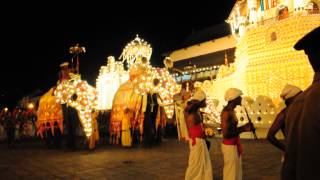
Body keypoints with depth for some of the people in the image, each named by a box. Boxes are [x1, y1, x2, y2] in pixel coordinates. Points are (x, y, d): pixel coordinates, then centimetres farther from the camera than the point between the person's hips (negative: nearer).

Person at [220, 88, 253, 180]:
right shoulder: (226, 112, -19)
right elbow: (226, 134, -24)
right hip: (229, 146, -10)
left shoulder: (231, 111, 10)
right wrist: (243, 129, -17)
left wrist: (244, 127, 5)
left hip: (235, 145, 10)